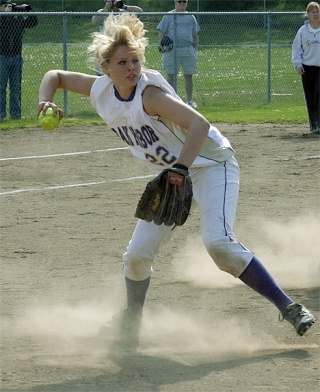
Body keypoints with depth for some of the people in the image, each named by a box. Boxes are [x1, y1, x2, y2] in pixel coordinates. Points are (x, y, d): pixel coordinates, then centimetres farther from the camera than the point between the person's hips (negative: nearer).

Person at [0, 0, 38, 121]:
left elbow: (33, 22, 10)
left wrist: (27, 10, -2)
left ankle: (15, 113, 12)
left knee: (16, 87, 7)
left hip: (16, 57, 4)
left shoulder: (19, 19, 7)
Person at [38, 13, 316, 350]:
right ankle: (130, 323, 29)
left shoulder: (149, 93, -28)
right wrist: (46, 102, -11)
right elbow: (55, 76, 9)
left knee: (218, 243, -28)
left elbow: (199, 125, -40)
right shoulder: (100, 91, -7)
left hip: (210, 164, -7)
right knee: (137, 255, 4)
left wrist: (179, 170, -50)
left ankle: (288, 307, -24)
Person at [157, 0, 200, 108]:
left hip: (188, 50, 3)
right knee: (171, 76, -3)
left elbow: (195, 36, 19)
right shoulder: (168, 17, 6)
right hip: (172, 51, -3)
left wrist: (195, 50, 10)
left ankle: (190, 100, 7)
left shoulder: (191, 18, 16)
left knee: (188, 76, 2)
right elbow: (161, 33, 3)